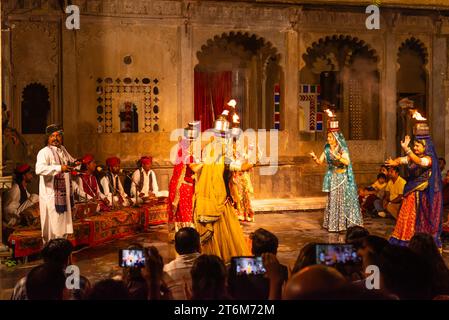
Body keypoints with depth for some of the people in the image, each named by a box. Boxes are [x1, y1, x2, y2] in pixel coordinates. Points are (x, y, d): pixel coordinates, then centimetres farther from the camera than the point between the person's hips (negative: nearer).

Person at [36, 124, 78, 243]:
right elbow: (39, 169, -33)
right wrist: (60, 168, -38)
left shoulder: (62, 149, 9)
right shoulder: (44, 152, -16)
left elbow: (70, 160, 28)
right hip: (51, 194, -8)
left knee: (63, 222, 18)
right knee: (53, 225, -3)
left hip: (64, 193, 8)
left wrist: (74, 163, 5)